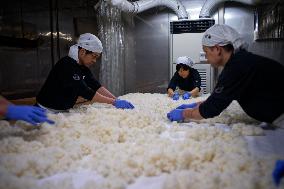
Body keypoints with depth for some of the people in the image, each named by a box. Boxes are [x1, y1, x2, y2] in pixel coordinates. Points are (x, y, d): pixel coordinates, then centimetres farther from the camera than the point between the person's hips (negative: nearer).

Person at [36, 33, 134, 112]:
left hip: (64, 111, 7)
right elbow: (85, 92, -29)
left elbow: (96, 86, -6)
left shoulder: (83, 66, 1)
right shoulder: (67, 65, -24)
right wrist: (114, 102, -29)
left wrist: (117, 99, -16)